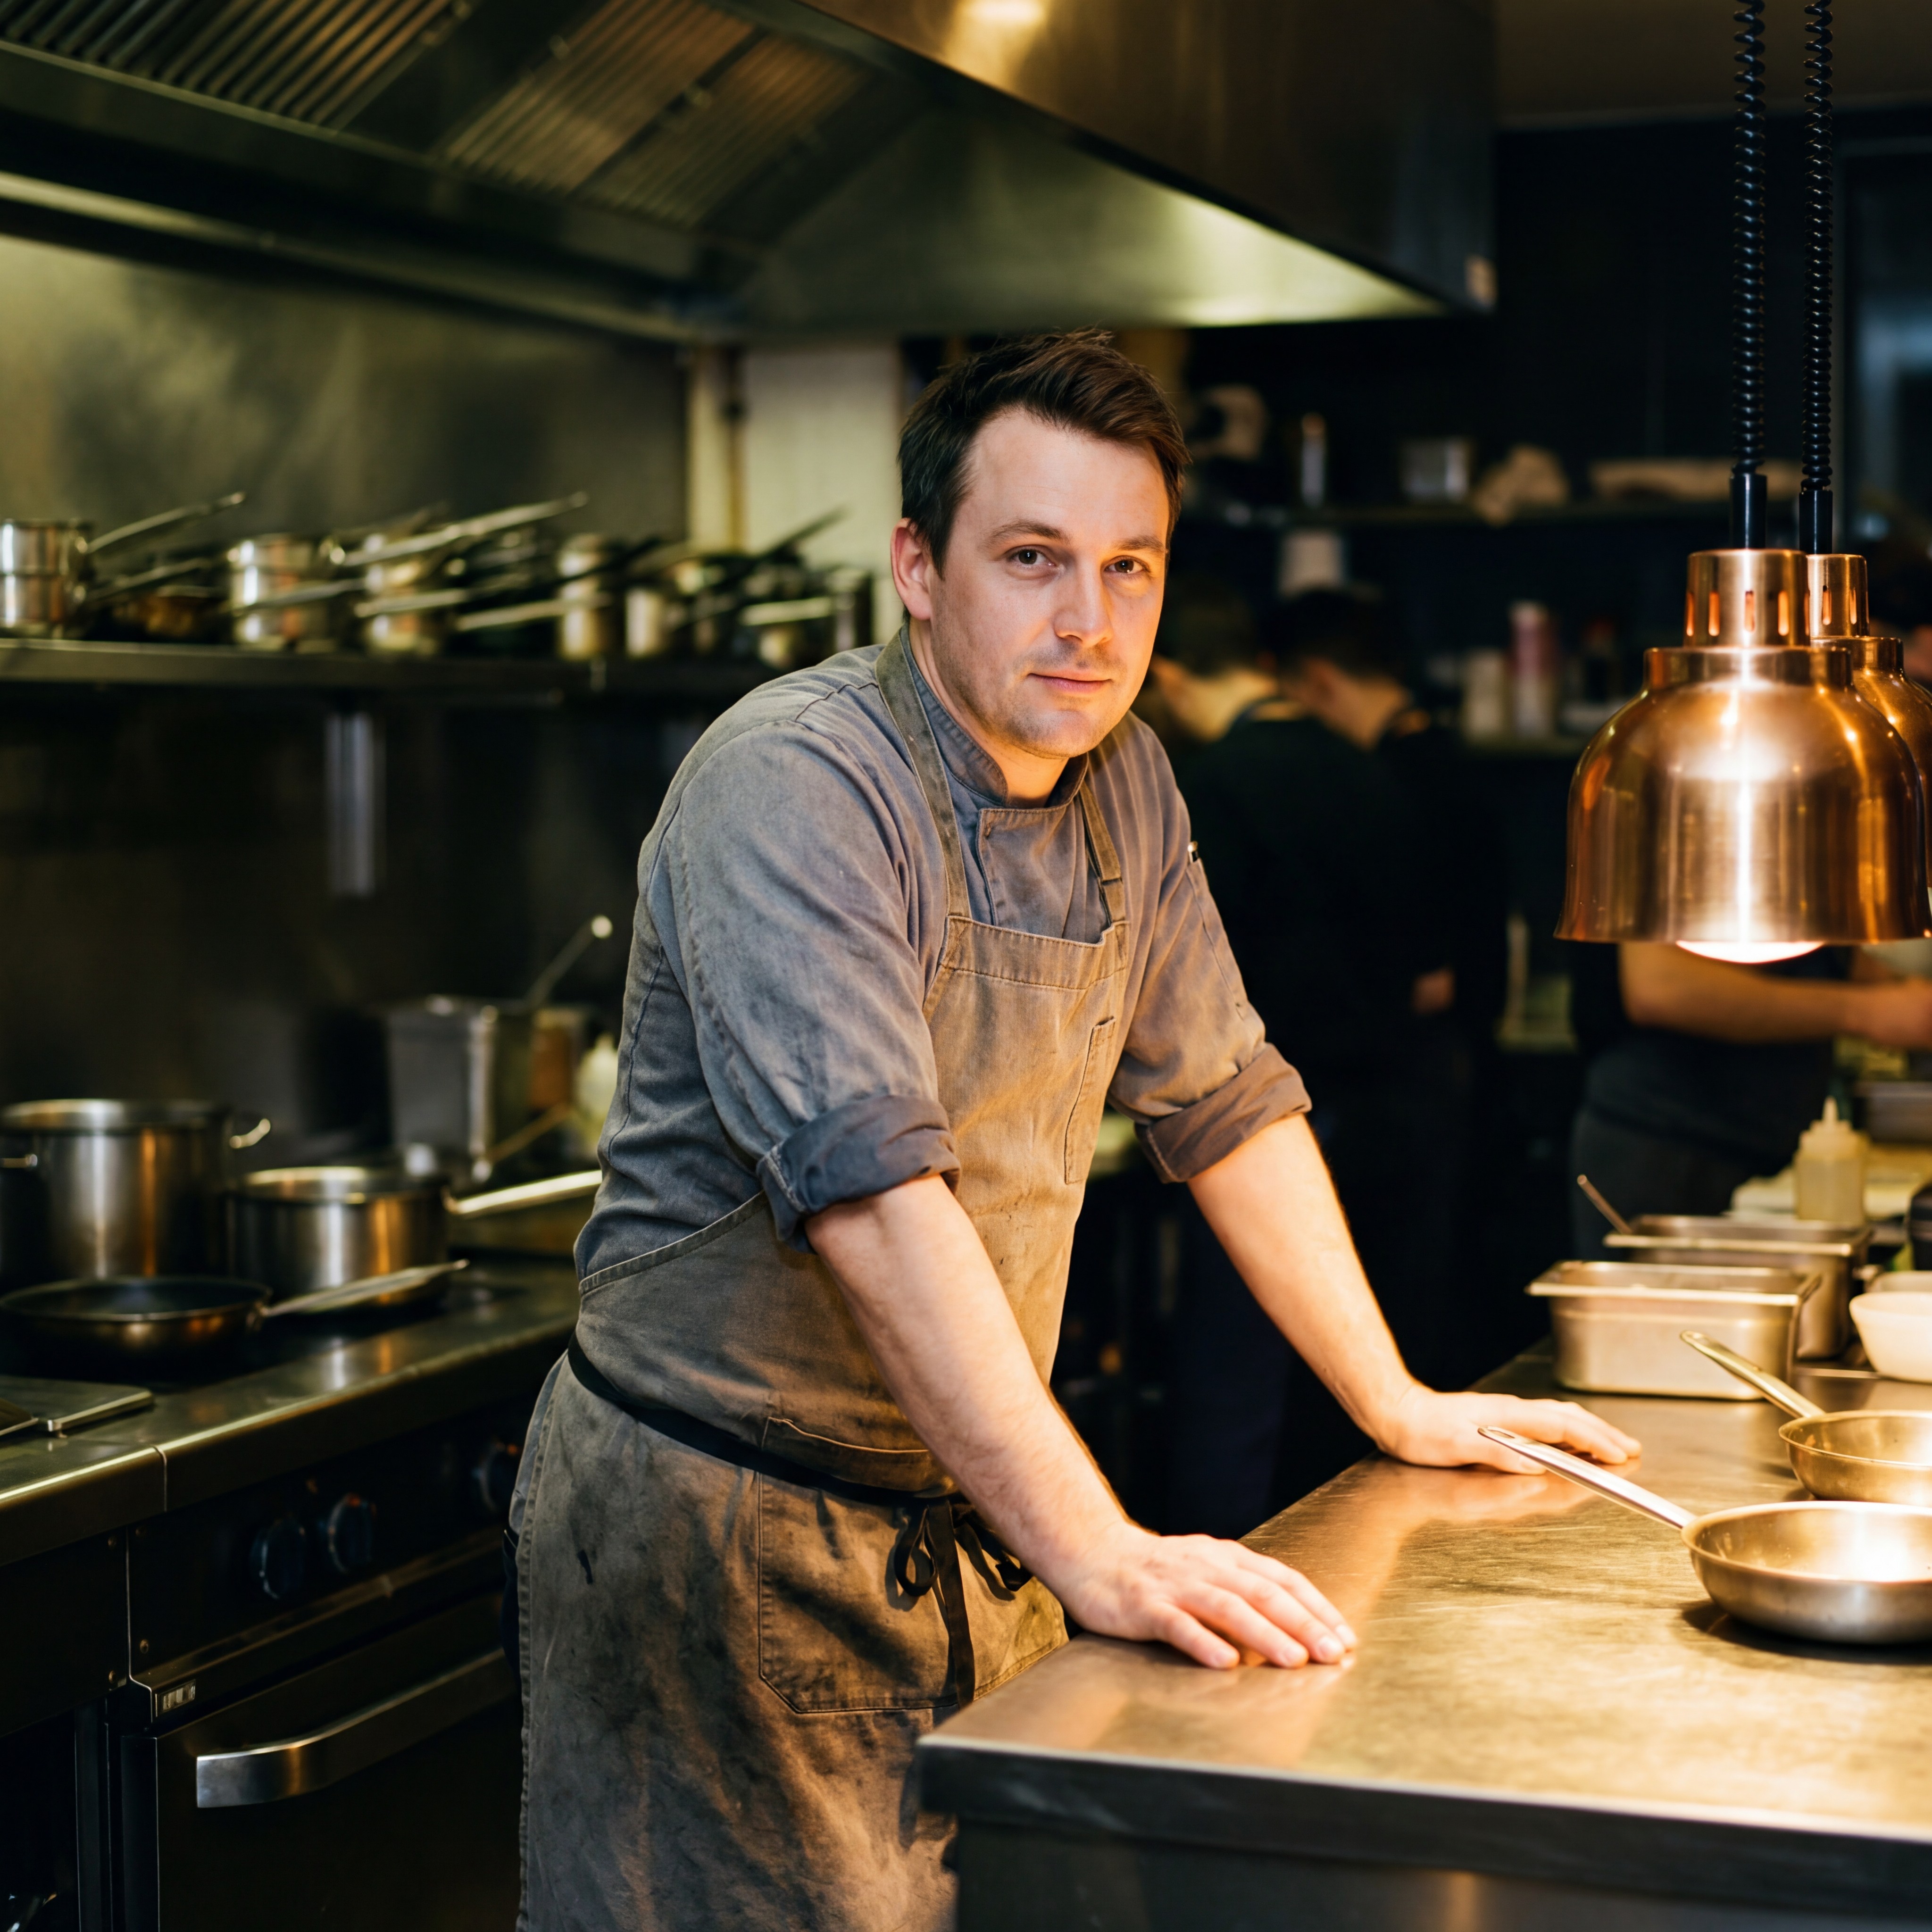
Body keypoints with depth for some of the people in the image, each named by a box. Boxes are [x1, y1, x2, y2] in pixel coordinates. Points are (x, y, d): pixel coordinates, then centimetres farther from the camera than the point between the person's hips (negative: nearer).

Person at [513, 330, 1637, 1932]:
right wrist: (1095, 1555, -37)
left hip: (975, 1525, 7)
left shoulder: (1123, 784, 4)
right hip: (731, 1523, -7)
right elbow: (870, 1185, -32)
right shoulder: (797, 787, -21)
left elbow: (1225, 1101, 15)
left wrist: (1396, 1404, 14)